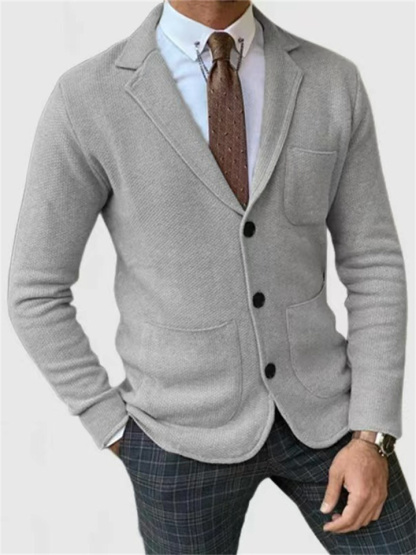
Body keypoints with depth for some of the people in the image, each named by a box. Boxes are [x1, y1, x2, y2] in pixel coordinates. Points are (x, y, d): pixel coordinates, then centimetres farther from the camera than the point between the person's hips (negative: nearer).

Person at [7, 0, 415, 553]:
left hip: (317, 407, 3)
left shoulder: (334, 82, -4)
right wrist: (120, 433, -5)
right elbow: (36, 294, -6)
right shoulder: (86, 101, -13)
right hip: (189, 433, -2)